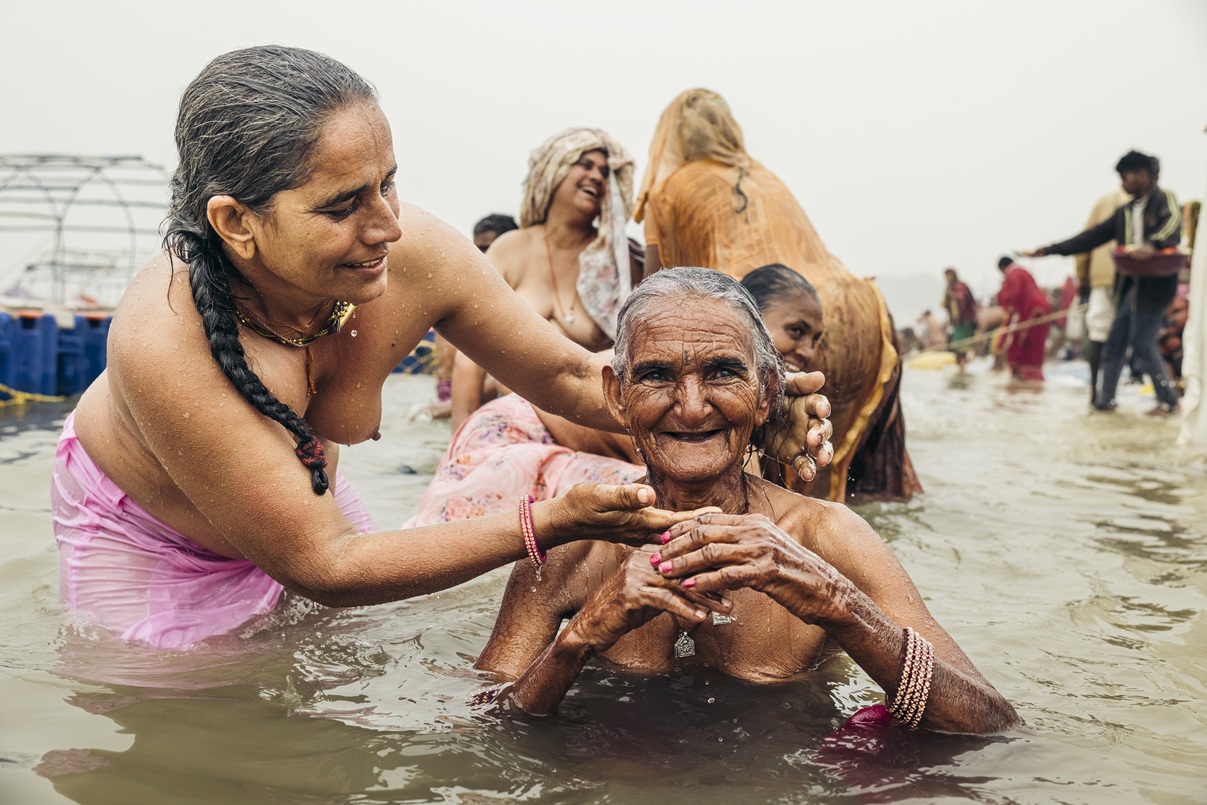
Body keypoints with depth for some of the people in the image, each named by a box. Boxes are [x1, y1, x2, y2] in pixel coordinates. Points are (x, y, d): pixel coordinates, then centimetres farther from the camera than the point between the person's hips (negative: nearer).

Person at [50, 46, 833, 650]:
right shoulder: (165, 341, -43)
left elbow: (571, 375, -16)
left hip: (301, 487, 4)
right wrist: (553, 521, -44)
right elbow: (323, 567, -38)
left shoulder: (416, 256, -31)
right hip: (147, 534, -4)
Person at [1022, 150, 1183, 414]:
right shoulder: (1126, 212, 16)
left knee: (1143, 345, -6)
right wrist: (1049, 250, 10)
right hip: (1131, 283, 7)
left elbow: (1173, 224, -24)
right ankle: (1105, 398, 12)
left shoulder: (1163, 199, -5)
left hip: (1156, 283, -7)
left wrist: (1152, 246, -46)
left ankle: (1168, 400, 6)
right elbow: (1093, 236, 15)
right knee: (1116, 341, 6)